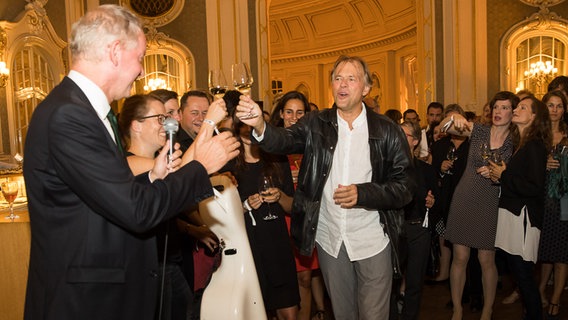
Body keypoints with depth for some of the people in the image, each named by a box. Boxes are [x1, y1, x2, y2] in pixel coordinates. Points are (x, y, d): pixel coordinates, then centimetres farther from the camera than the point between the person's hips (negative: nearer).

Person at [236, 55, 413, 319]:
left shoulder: (388, 131, -7)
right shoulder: (316, 125, -1)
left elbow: (404, 188, -8)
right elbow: (284, 140, -18)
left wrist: (361, 193, -22)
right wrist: (259, 125, -38)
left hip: (372, 241, -2)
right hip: (329, 240, 2)